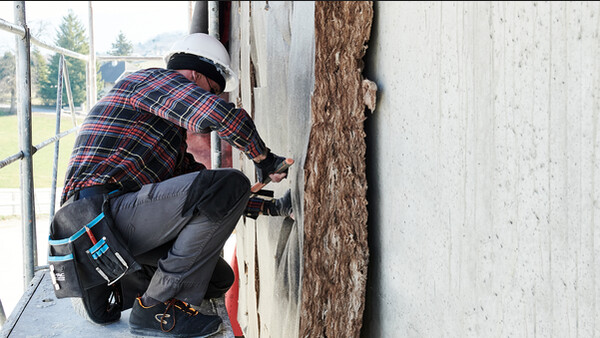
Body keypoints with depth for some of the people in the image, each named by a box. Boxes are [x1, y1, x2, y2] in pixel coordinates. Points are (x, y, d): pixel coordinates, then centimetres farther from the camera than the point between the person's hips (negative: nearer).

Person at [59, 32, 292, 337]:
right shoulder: (153, 79, 0)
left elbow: (203, 184, 30)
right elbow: (221, 115, -20)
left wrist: (271, 207, 25)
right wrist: (264, 160, -6)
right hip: (102, 213, -11)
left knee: (220, 279, 16)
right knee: (231, 184, -20)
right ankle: (157, 307, -15)